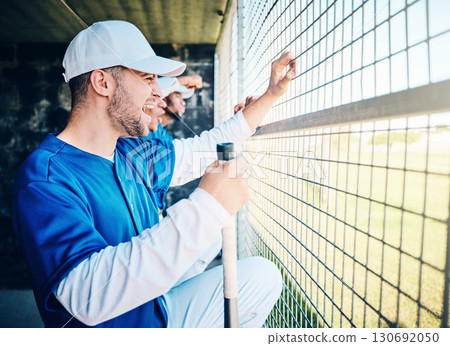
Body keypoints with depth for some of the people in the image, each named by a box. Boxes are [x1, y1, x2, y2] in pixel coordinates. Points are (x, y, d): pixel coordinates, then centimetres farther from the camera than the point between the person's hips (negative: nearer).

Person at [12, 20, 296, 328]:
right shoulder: (44, 178, -23)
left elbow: (207, 148, 11)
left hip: (160, 314, 7)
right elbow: (89, 296, -36)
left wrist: (272, 94, 13)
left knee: (263, 274, 7)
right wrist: (206, 207, -40)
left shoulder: (134, 154, -1)